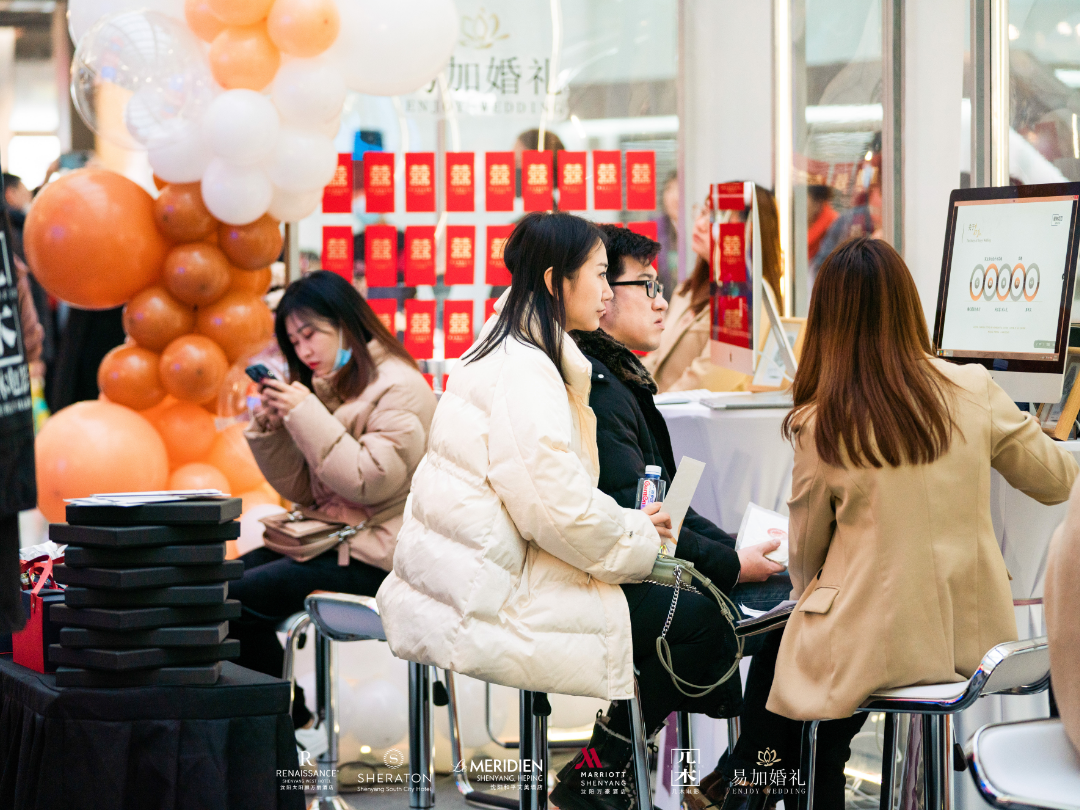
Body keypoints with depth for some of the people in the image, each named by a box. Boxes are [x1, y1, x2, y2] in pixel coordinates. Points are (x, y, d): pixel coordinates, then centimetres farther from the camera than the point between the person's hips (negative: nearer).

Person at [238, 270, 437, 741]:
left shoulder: (399, 389, -10)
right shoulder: (327, 388, 16)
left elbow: (370, 481, -20)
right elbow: (301, 489, 16)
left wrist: (306, 416, -20)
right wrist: (270, 429, 0)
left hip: (374, 556, -9)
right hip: (326, 539, 9)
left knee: (240, 600, -19)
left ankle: (288, 719, -3)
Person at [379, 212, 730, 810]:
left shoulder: (504, 354, 17)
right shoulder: (522, 374, -17)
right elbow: (560, 511, -22)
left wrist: (628, 525, 7)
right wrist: (640, 540, -6)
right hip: (490, 607, -10)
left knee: (688, 607, 11)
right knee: (692, 621, -8)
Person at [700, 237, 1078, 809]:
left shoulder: (820, 427, -11)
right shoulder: (973, 393, -6)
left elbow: (804, 559, 2)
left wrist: (810, 597, 24)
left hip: (874, 648, -4)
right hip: (974, 640, 4)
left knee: (772, 659, 26)